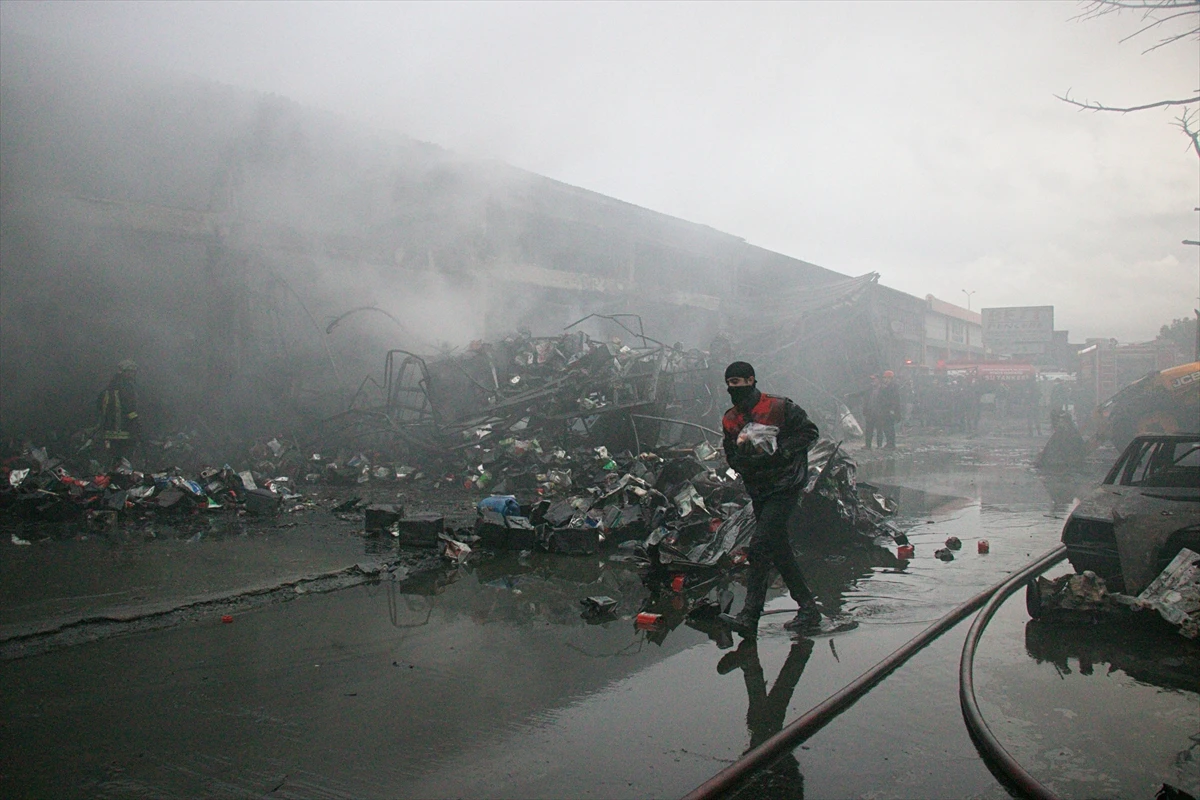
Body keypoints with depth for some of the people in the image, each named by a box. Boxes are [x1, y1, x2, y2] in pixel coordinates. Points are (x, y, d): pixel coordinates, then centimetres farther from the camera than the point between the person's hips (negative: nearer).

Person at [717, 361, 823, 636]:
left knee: (759, 546, -15)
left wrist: (782, 450, -16)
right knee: (779, 550, 11)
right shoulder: (730, 420, 9)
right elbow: (732, 458, 7)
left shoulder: (779, 407, -8)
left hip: (784, 487, -7)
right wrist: (742, 450, -16)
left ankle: (749, 617, -13)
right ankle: (808, 608, 24)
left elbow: (809, 431, -4)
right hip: (758, 492, 7)